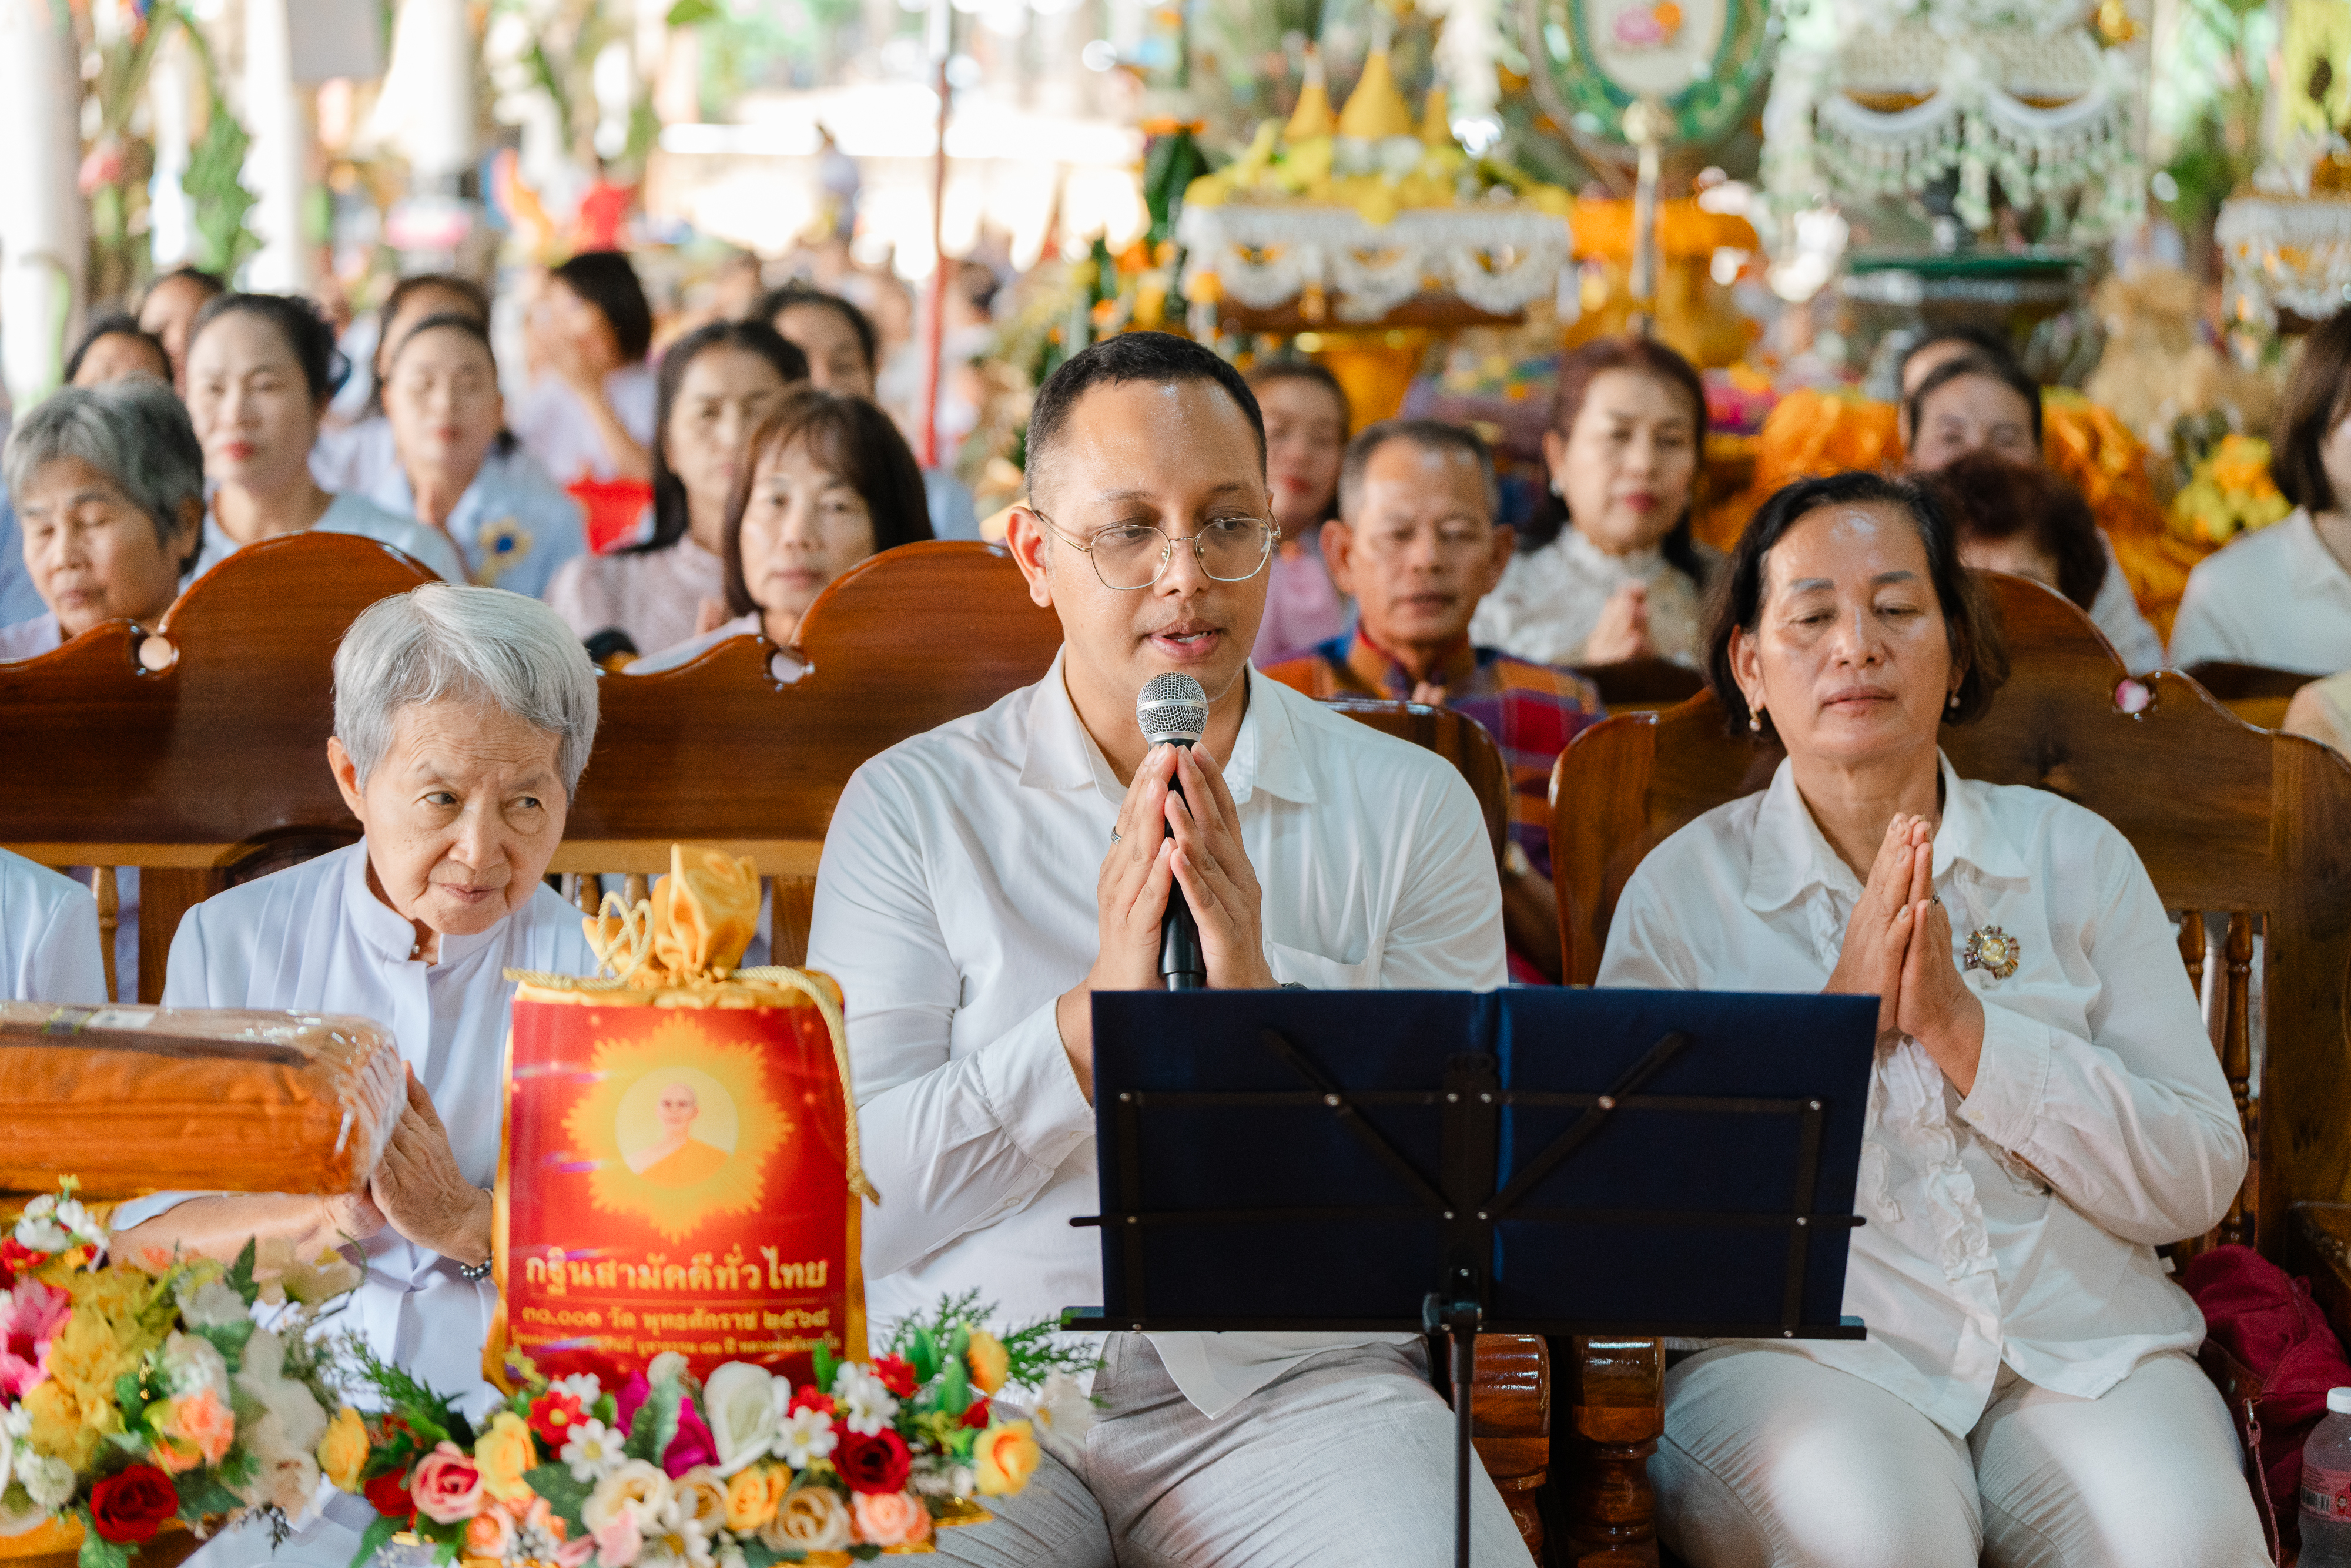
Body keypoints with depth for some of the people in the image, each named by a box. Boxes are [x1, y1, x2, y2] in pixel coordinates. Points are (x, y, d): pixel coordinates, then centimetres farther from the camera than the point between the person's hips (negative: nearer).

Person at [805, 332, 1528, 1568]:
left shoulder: (1411, 806, 9)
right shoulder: (910, 805, 6)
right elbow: (858, 1206, -2)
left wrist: (1265, 1008, -12)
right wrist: (1099, 1015, -13)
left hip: (1300, 1385, 1)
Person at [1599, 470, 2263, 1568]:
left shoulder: (2078, 857, 11)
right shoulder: (1682, 888, 7)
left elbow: (2200, 1183, 3)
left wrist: (1962, 1027, -8)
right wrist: (1841, 1018, -10)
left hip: (2082, 1343, 2)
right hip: (1795, 1347, -1)